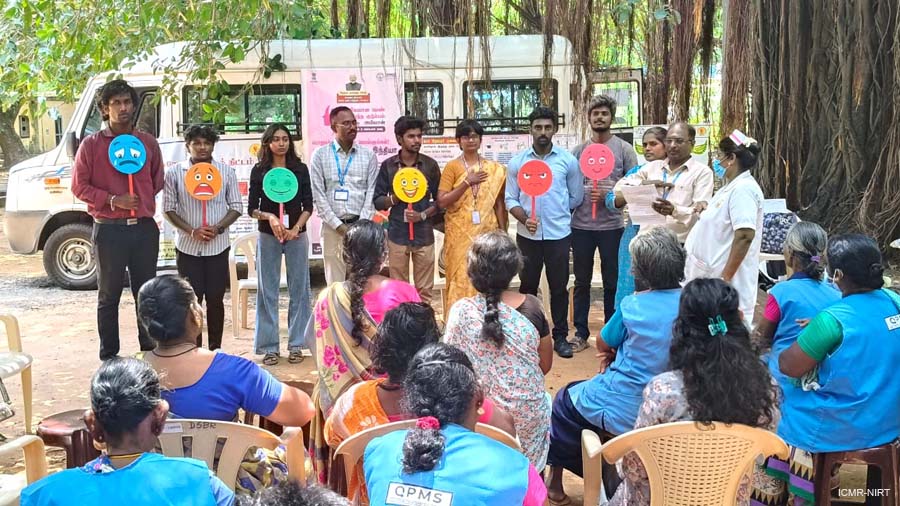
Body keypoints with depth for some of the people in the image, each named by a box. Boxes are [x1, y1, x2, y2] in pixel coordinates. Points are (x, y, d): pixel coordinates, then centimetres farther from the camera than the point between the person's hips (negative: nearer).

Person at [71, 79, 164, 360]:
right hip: (109, 230, -3)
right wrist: (113, 200, -13)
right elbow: (79, 186, -2)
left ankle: (150, 352, 22)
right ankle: (109, 358, 13)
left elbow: (158, 181, 18)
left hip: (144, 228, 3)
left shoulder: (148, 142, 8)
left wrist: (145, 202, 4)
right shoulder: (91, 145, -1)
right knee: (109, 297, 5)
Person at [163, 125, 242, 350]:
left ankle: (215, 349, 16)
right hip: (187, 247, -1)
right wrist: (191, 231, -13)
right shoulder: (175, 173, 0)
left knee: (215, 299, 5)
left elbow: (236, 206, 4)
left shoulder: (226, 172, 3)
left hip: (218, 246, 1)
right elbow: (169, 208, 1)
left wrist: (218, 228, -12)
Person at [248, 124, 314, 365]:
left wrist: (296, 229, -11)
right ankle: (269, 347, 9)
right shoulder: (259, 171, 2)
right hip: (268, 236, 0)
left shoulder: (300, 169, 4)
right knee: (268, 291, 2)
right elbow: (251, 209, 2)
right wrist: (269, 216, -17)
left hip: (297, 235, 1)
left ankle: (296, 345, 11)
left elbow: (308, 206, 3)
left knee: (298, 289, 2)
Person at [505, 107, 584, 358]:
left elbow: (576, 197, 8)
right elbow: (510, 199, 1)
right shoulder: (517, 162, 2)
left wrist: (557, 213, 11)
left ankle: (560, 337, 18)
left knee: (559, 287, 6)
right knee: (527, 285, 9)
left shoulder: (568, 160, 0)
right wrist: (525, 218, -15)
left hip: (558, 234, 0)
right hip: (527, 235, 1)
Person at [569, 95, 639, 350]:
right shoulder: (578, 151, 7)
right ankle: (581, 333, 18)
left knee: (612, 282, 8)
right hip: (581, 225, 2)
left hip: (612, 225, -2)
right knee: (582, 281, 9)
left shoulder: (624, 149, 1)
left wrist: (609, 194, -14)